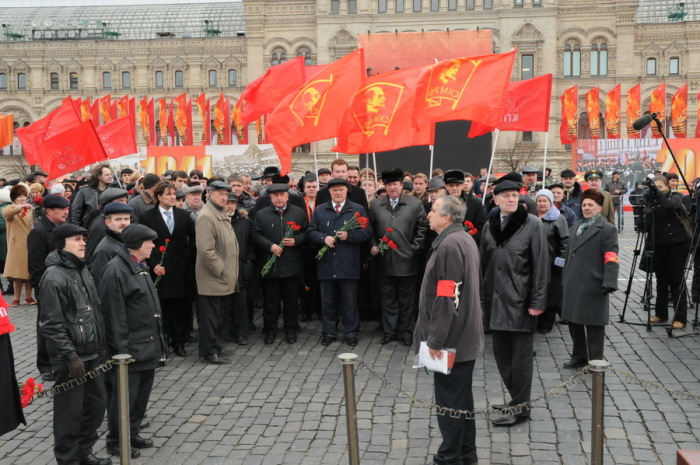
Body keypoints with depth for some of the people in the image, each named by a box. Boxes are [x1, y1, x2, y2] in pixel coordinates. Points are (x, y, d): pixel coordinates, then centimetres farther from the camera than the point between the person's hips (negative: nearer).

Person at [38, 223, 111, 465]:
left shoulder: (82, 269, 10)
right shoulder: (54, 277, -17)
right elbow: (51, 325, -19)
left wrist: (101, 346, 17)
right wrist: (71, 356, -19)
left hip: (92, 354, 9)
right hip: (70, 358, -8)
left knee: (97, 403, 15)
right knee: (70, 412, 2)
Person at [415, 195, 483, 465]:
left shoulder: (449, 245, -21)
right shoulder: (465, 240, 12)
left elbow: (446, 299, -25)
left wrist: (435, 339, -20)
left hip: (451, 338, -10)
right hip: (465, 335, 10)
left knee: (449, 400, 1)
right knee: (462, 397, 17)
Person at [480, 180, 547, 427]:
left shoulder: (532, 224, -6)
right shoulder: (490, 225, 9)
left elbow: (541, 264, -8)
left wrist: (537, 302, -12)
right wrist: (484, 299, 10)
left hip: (520, 300, -5)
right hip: (496, 300, 5)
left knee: (520, 355, 1)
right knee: (501, 353, 12)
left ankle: (521, 408, 12)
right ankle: (517, 399, 27)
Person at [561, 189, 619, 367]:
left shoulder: (607, 229, -5)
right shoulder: (574, 228, 19)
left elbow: (611, 259, -13)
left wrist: (609, 282, -22)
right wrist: (565, 279, 21)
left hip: (593, 285, -7)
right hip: (573, 285, 8)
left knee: (594, 323, 1)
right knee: (573, 320, 14)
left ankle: (595, 360, 14)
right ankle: (579, 356, 30)